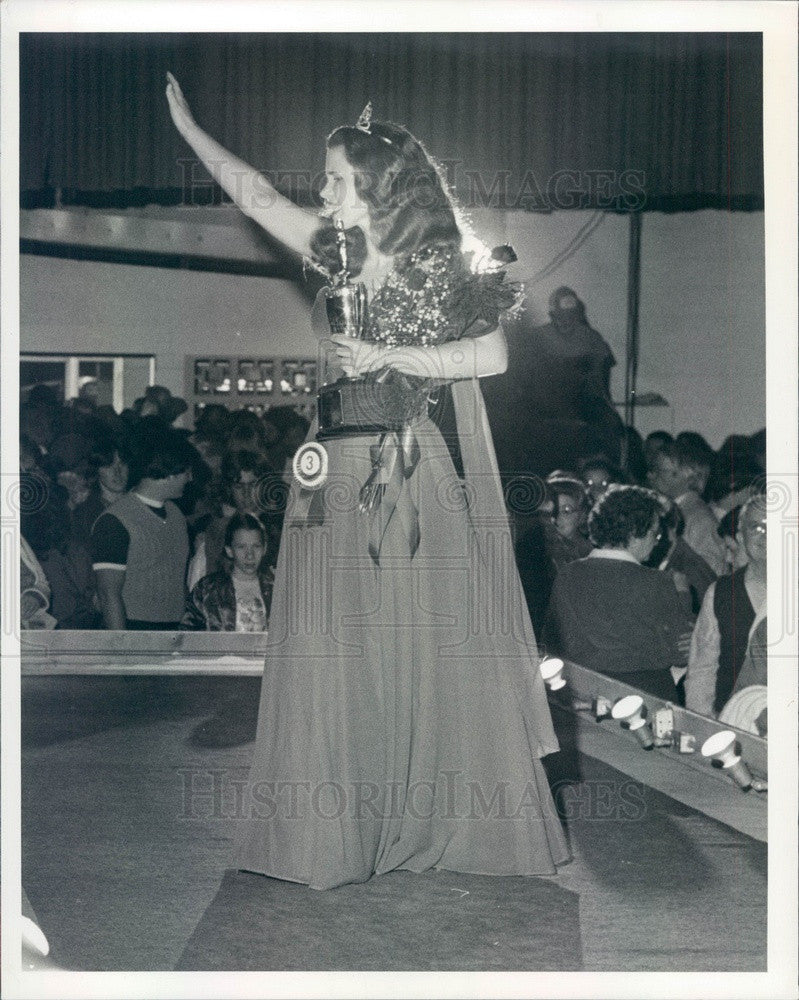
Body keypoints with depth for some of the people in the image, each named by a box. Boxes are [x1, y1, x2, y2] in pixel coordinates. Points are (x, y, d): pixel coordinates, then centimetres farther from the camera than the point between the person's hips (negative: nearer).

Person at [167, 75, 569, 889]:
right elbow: (253, 192, 18)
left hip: (426, 478, -5)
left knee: (439, 650, 0)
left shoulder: (442, 264, -4)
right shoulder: (336, 254, 9)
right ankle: (342, 825, 11)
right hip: (342, 474, 5)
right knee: (340, 650, 3)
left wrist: (388, 356, -14)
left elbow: (492, 355, -12)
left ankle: (455, 821, 12)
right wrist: (186, 125, 23)